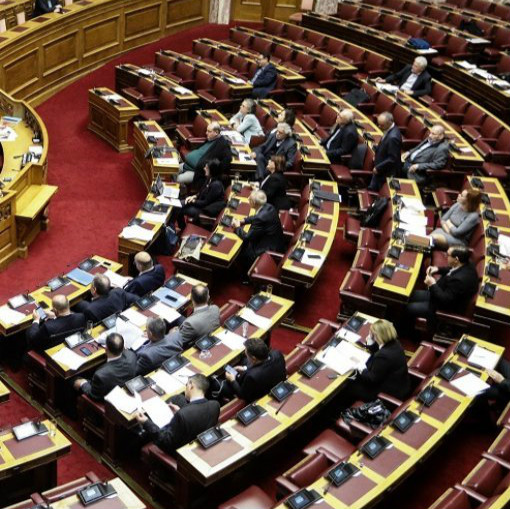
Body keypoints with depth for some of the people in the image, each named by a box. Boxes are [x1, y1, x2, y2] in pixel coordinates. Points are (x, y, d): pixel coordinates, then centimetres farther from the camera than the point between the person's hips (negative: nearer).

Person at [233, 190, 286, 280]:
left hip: (270, 249, -9)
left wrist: (237, 227, -5)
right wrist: (243, 221, 6)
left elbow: (247, 237, -21)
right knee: (246, 243, 18)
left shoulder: (261, 218, -32)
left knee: (242, 251, 5)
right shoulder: (268, 207, -5)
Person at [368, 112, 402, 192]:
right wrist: (376, 156, 7)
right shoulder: (389, 130, -2)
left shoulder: (393, 137, -31)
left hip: (387, 173, -10)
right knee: (372, 189, 19)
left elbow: (392, 159, -27)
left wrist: (378, 168, -19)